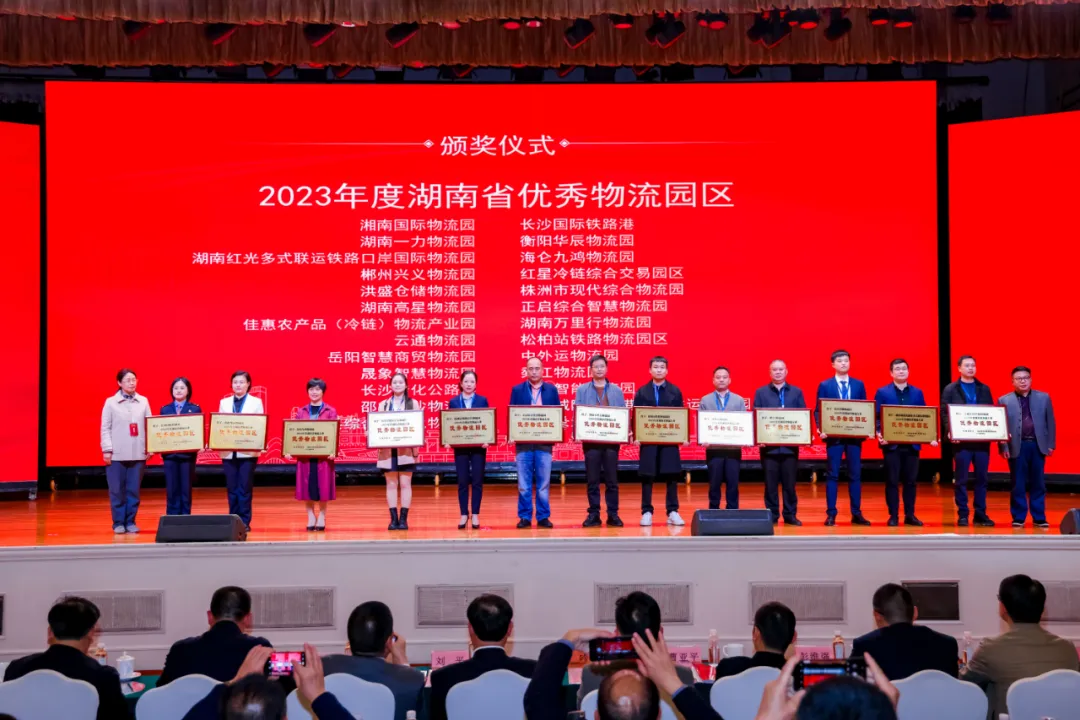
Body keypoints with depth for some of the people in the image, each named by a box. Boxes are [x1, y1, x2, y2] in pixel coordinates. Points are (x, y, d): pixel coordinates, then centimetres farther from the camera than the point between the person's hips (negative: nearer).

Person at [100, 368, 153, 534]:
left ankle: (130, 522, 14)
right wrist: (107, 450, -6)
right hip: (117, 454, -2)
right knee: (117, 490, 2)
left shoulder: (143, 401, 8)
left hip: (138, 453, 2)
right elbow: (105, 428, 0)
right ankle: (118, 523, 11)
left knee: (133, 490, 5)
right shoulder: (111, 402, 2)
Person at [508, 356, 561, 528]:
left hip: (544, 442, 1)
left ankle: (543, 517, 10)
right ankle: (524, 517, 8)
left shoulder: (551, 390, 9)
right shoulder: (517, 390, 6)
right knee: (524, 483, 1)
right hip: (523, 442, 0)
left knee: (543, 482, 3)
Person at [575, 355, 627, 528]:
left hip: (612, 439, 1)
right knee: (592, 479, 1)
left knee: (612, 479, 2)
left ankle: (613, 514, 8)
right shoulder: (582, 390, 8)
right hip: (591, 439, -1)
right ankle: (593, 514, 7)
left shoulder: (617, 390, 11)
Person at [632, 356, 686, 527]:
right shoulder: (642, 391, 7)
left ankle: (672, 512, 7)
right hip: (648, 438, 0)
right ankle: (647, 512, 7)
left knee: (671, 475, 0)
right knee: (647, 476, 0)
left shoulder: (675, 391, 8)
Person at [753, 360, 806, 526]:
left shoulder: (796, 392, 9)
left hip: (790, 445, 1)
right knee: (771, 483, 3)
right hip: (769, 445, -1)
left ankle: (790, 515, 12)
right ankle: (772, 515, 10)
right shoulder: (761, 392, 6)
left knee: (790, 483, 4)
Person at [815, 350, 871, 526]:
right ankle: (831, 514, 4)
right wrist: (821, 429, -17)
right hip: (834, 435, -2)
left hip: (855, 435, 2)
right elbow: (818, 410, 0)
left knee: (855, 475, 5)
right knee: (832, 475, 0)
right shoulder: (825, 385, 3)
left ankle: (856, 514, 11)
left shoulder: (859, 384, 10)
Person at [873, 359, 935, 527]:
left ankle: (910, 515, 13)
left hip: (912, 444, 3)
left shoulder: (917, 393, 11)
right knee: (892, 481, 1)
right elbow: (877, 417, -2)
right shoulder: (882, 392, 2)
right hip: (891, 443, -2)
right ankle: (893, 516, 7)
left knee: (910, 480, 6)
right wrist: (879, 434, -19)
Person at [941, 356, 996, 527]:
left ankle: (980, 514, 11)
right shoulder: (950, 389, 4)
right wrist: (950, 432, -17)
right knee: (961, 479, 0)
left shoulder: (984, 389, 13)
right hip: (961, 440, -3)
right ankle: (962, 514, 6)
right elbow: (944, 413, -2)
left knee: (982, 478, 5)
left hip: (982, 440, 3)